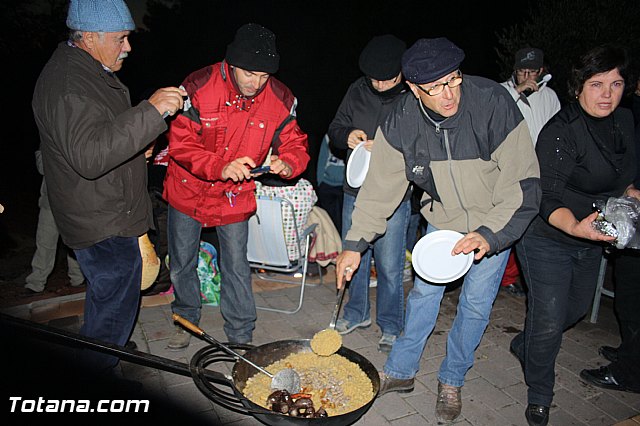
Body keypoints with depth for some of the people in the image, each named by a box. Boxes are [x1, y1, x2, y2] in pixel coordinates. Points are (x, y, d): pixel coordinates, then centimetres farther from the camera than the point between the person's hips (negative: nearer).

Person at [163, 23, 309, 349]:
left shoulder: (280, 100, -14)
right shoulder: (198, 87, -22)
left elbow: (295, 143, -5)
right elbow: (180, 144, -22)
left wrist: (287, 163, -30)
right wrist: (221, 167, -38)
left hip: (235, 197, 0)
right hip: (189, 191, 0)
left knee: (236, 267, 6)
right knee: (182, 263, 17)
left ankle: (241, 336, 25)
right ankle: (187, 318, 44)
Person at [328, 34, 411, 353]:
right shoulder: (358, 91, 2)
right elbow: (334, 129, 9)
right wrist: (347, 135, -14)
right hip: (355, 192, 5)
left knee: (389, 267, 5)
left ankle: (391, 326, 27)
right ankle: (357, 312, 40)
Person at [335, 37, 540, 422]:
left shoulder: (493, 103, -29)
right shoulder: (402, 121, -19)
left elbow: (523, 182, -23)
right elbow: (380, 185, -12)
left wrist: (490, 234, -33)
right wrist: (355, 244, -13)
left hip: (495, 222, -2)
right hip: (442, 218, 2)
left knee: (476, 303, 6)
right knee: (424, 292, 9)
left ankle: (452, 381, 29)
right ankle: (401, 372, 29)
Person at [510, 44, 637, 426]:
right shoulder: (561, 132, -23)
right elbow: (547, 199, -28)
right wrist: (575, 226, -45)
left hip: (590, 238, 8)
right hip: (548, 240, -8)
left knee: (577, 307, 24)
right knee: (549, 320, -2)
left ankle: (524, 346, 50)